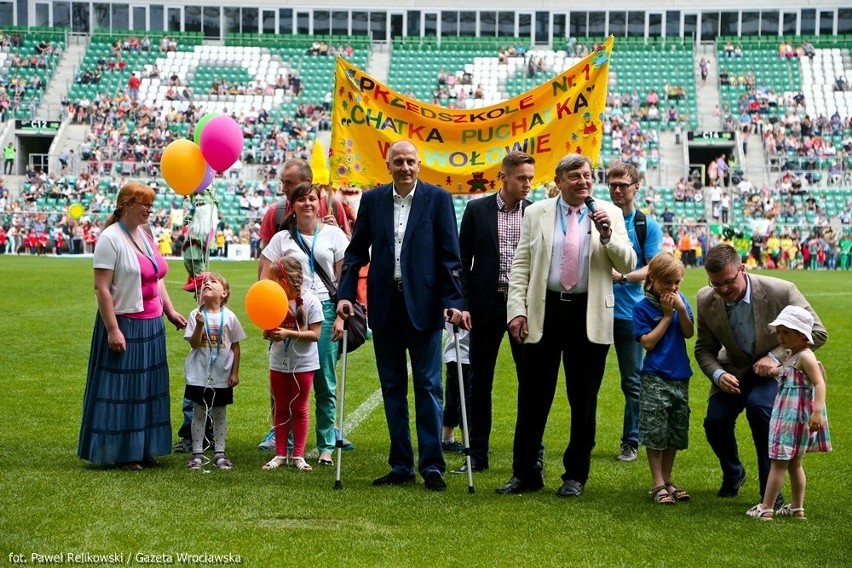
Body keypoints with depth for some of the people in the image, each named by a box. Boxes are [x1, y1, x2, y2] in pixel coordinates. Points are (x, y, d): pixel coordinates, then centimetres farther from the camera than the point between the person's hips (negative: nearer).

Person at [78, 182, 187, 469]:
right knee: (122, 389, 0)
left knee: (148, 388, 12)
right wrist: (112, 330, -21)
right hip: (124, 325, -8)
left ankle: (142, 448, 22)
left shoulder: (145, 236, 11)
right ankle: (120, 453, 9)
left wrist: (170, 311, 12)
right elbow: (101, 288, -17)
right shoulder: (110, 238, -13)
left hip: (151, 325, 8)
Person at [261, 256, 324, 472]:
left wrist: (289, 333, -27)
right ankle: (280, 454, 18)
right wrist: (269, 332, -21)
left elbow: (315, 334, -17)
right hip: (279, 363, 4)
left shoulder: (309, 301, -15)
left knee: (299, 409, 7)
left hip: (303, 363, -4)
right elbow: (267, 334, 2)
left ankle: (298, 455, 14)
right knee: (280, 409, 11)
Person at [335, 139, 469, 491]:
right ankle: (401, 465, 14)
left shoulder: (437, 199, -1)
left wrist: (453, 301, -11)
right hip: (385, 305, 3)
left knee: (428, 385, -1)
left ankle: (431, 465, 4)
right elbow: (357, 251, 9)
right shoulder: (372, 200, 7)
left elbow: (449, 255, -4)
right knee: (392, 387, 8)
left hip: (423, 305, -3)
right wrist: (345, 294, -2)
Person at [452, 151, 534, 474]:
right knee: (480, 382, 5)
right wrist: (463, 304, -4)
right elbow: (463, 260, 3)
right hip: (487, 304, 0)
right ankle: (477, 455, 13)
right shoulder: (477, 210, 2)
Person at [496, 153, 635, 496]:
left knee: (584, 400, 6)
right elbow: (521, 265, 4)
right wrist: (516, 309, -5)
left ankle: (576, 475, 18)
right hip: (544, 312, 0)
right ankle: (525, 473, 14)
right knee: (533, 397, 4)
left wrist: (607, 236, -17)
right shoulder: (536, 213, 5)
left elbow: (628, 265, 0)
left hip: (589, 315, 0)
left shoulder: (609, 214, 4)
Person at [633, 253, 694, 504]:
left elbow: (689, 333, 2)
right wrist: (667, 315, -13)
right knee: (655, 432, -3)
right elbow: (648, 342, -14)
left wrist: (681, 309, -13)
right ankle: (657, 484, 5)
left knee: (676, 433, 10)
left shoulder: (680, 299, 5)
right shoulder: (643, 307, -8)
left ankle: (667, 480, 21)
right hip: (655, 378, -5)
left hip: (680, 377, 5)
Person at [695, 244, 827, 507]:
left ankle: (771, 492, -17)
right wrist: (717, 374, -22)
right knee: (715, 421, -15)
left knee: (758, 406, -32)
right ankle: (733, 474, 22)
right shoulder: (706, 301, -14)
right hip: (734, 370, 4)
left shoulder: (781, 291, -25)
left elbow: (817, 332, -15)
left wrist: (776, 357, -24)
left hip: (774, 368, -4)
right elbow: (704, 348, -1)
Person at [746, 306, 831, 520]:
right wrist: (773, 370, 28)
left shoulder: (805, 357, -16)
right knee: (794, 463, 16)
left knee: (778, 462, -7)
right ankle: (797, 507, 23)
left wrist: (817, 411, -34)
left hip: (796, 418, -10)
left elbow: (820, 383, -25)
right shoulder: (792, 357, 14)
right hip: (788, 418, 10)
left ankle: (766, 508, -4)